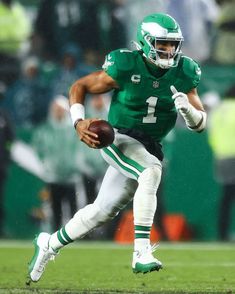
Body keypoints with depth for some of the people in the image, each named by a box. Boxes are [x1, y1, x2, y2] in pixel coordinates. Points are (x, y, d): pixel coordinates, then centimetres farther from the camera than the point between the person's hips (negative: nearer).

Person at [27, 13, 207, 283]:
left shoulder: (183, 74, -4)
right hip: (117, 138, -5)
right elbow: (79, 87, -3)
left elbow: (200, 124, 0)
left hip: (148, 148, 5)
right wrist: (79, 122, -18)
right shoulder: (126, 67, -16)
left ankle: (50, 244, 35)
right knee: (151, 172, -34)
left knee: (103, 210, 11)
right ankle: (141, 253, -35)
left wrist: (189, 111, -22)